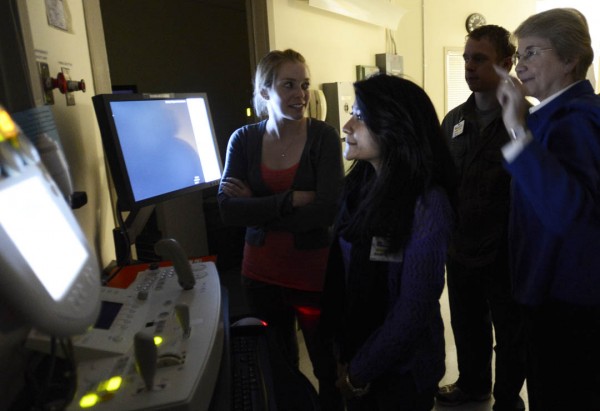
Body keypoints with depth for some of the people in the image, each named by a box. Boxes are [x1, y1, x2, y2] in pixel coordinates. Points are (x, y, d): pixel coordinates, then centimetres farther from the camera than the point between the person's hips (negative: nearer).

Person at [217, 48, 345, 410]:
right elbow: (227, 209, -12)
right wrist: (290, 199, -21)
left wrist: (257, 206, -15)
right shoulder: (243, 139, -2)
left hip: (313, 270, -3)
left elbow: (327, 211, -20)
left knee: (327, 366, 12)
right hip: (261, 272, 3)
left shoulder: (323, 136, -11)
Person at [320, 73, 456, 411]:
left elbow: (415, 309, -21)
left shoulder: (427, 204, -24)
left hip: (402, 369, -5)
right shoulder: (360, 186, -5)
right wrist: (346, 354, -2)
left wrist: (360, 371, -12)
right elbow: (340, 271, -2)